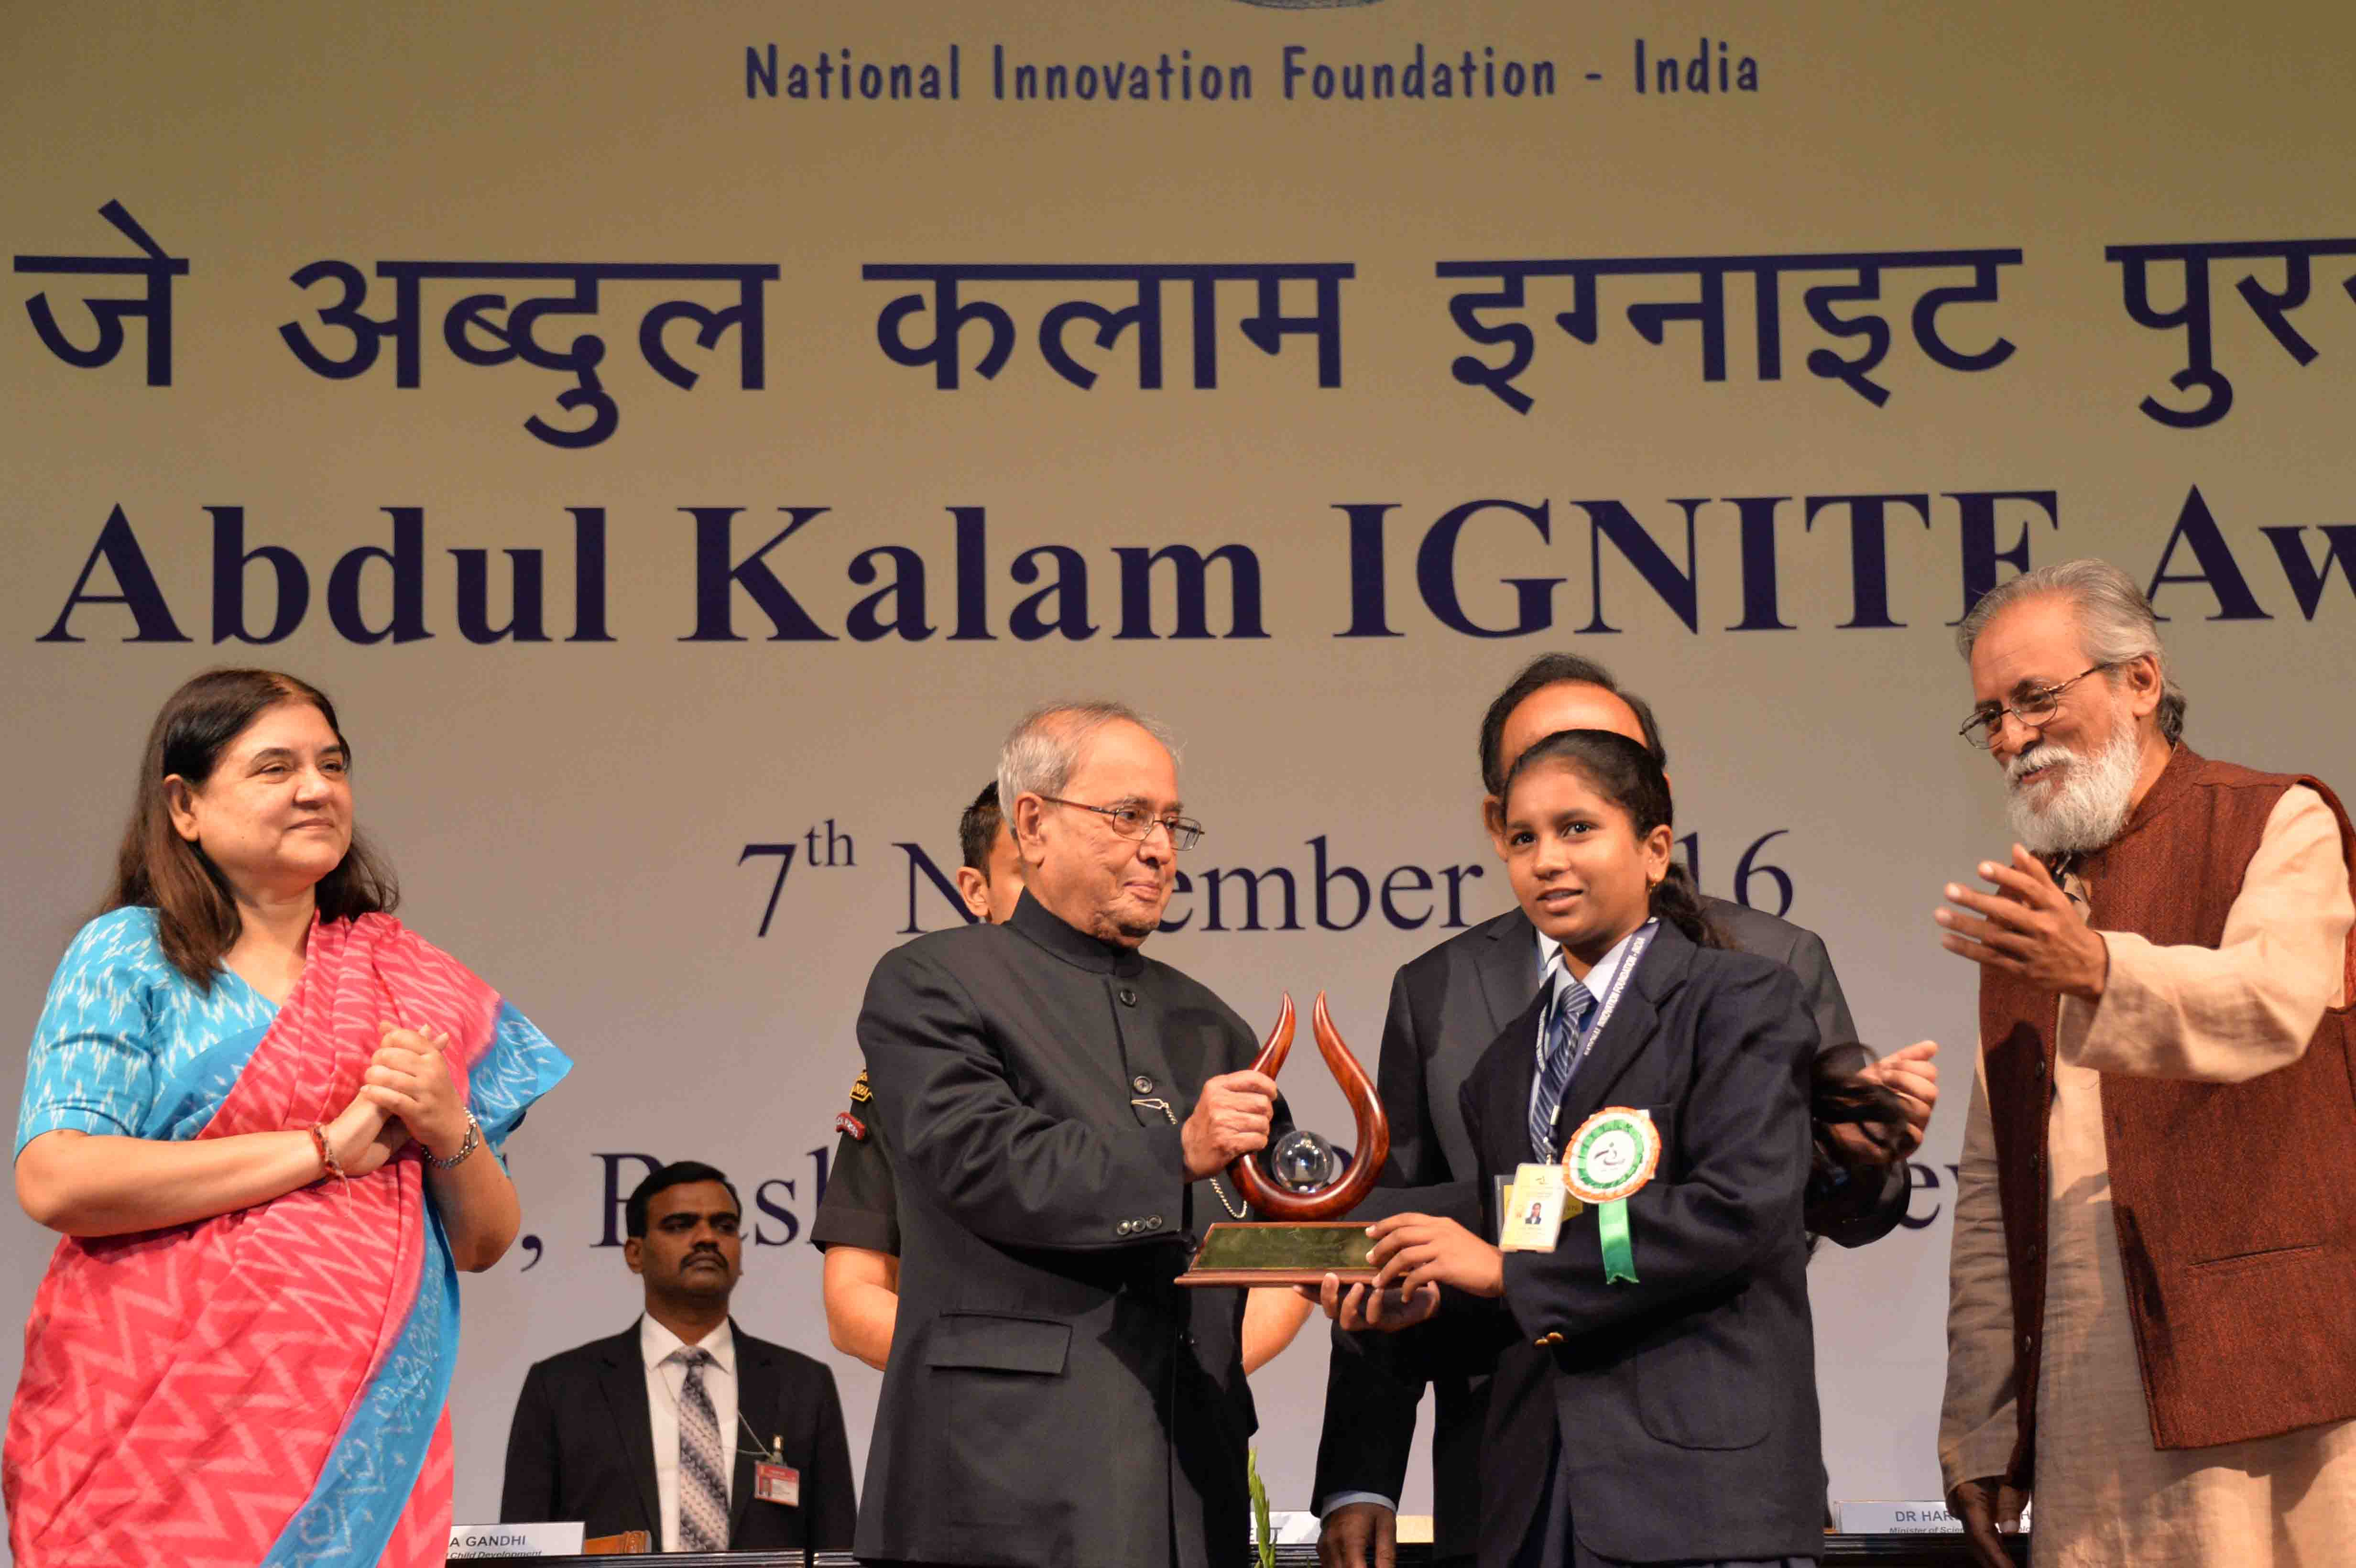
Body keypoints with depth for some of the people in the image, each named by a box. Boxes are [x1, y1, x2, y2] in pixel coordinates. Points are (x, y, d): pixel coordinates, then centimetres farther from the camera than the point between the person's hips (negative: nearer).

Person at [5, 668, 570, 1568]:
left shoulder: (409, 980, 14)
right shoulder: (129, 955, 3)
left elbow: (484, 1246, 15)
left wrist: (451, 1133, -7)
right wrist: (325, 1147, -10)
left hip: (369, 1424, 3)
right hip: (159, 1421, -3)